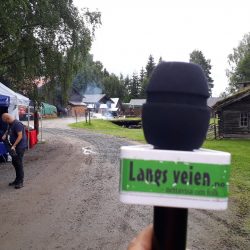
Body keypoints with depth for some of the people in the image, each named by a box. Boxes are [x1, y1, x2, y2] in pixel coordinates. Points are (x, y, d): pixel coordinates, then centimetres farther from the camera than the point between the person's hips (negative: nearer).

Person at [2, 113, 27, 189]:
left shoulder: (17, 124, -20)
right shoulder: (10, 124, 10)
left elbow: (20, 136, -24)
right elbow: (8, 130, 33)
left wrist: (14, 146, -25)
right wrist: (5, 135, 13)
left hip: (20, 147, -10)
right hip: (13, 147, 10)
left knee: (19, 163, -5)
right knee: (14, 163, 15)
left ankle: (20, 182, 3)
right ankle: (17, 180, 27)